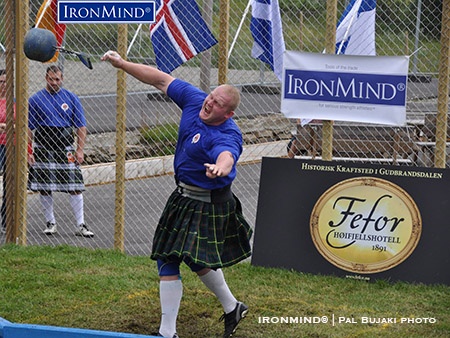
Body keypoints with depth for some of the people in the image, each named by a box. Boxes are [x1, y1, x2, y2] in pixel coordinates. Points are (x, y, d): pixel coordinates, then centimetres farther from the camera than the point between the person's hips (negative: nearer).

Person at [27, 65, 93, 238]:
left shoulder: (71, 98, 6)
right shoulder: (35, 100, 4)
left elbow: (81, 126, 7)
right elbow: (28, 128, 5)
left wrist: (79, 150, -1)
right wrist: (27, 151, -3)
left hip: (66, 148, 0)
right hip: (43, 149, 0)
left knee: (75, 187, -5)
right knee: (44, 188, 4)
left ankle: (81, 225, -1)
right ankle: (50, 223, 18)